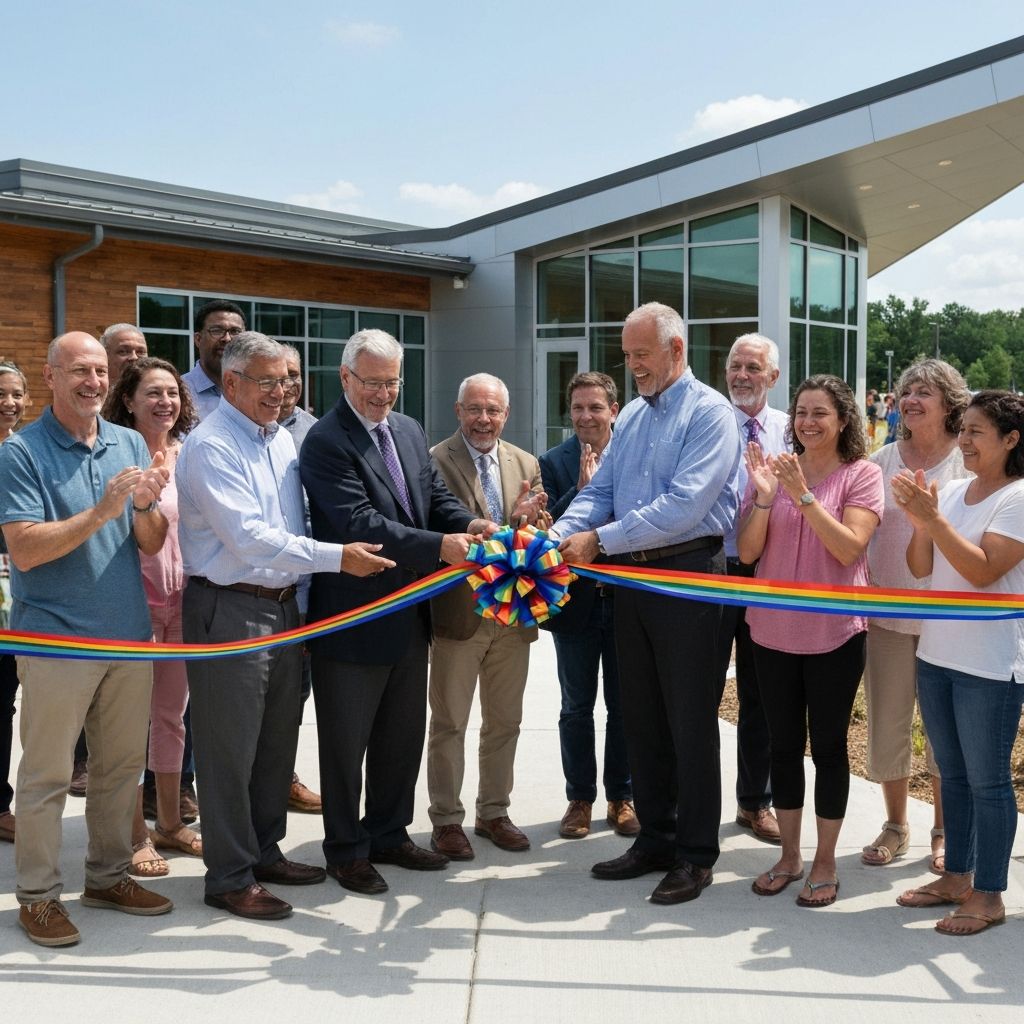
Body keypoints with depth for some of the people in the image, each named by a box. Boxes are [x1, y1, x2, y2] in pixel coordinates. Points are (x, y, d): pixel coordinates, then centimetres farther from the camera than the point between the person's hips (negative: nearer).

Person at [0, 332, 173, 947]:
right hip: (57, 638, -5)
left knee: (123, 765, 14)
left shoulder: (130, 445, 7)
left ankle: (109, 875, 28)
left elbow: (152, 544, 7)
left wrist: (145, 505, -15)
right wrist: (101, 512, -24)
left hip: (129, 634, 5)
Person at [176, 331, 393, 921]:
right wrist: (336, 558, -23)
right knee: (230, 750, 1)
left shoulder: (282, 439, 11)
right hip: (229, 612, -8)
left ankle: (265, 851, 32)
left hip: (283, 607, 8)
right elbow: (249, 537, -22)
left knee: (278, 742, 17)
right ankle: (231, 877, 13)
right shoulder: (211, 447, -14)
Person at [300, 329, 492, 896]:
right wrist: (439, 547, -30)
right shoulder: (326, 441, -16)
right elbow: (358, 524, -25)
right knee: (346, 741, 7)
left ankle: (389, 834, 35)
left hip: (409, 615, 8)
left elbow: (436, 495, 11)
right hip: (352, 619, -8)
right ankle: (346, 850, 22)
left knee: (404, 733, 19)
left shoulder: (409, 430, 10)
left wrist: (469, 523, -11)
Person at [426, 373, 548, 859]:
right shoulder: (434, 461, -11)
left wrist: (534, 521, -18)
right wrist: (511, 523, -28)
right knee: (449, 724, 7)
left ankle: (494, 812, 30)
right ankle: (446, 819, 19)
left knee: (504, 722, 15)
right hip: (459, 612, -5)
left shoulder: (526, 464, 8)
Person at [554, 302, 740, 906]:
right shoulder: (632, 415, 13)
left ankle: (696, 855, 13)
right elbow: (601, 492, 9)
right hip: (633, 578, 7)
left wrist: (601, 540, -21)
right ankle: (656, 838, 27)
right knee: (642, 716, 13)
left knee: (690, 721, 1)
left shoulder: (709, 413, -10)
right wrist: (560, 536, -10)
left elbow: (685, 505, -22)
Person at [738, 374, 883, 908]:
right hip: (774, 630, 3)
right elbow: (747, 552, -2)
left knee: (828, 745, 7)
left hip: (834, 634, -3)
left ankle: (825, 862, 21)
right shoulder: (772, 470, 2)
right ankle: (789, 855, 26)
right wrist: (764, 497, -17)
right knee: (783, 744, 12)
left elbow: (849, 548, -16)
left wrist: (804, 495, -24)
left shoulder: (861, 474, -5)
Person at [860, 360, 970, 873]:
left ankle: (943, 832, 23)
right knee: (887, 721, 8)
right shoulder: (881, 461, 5)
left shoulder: (968, 463, -2)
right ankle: (895, 825, 25)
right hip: (887, 614, 2)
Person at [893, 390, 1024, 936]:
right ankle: (957, 875, 29)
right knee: (952, 773, 16)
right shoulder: (950, 492, 7)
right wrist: (919, 520, -11)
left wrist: (933, 518, -23)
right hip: (936, 652, 7)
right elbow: (921, 568, 6)